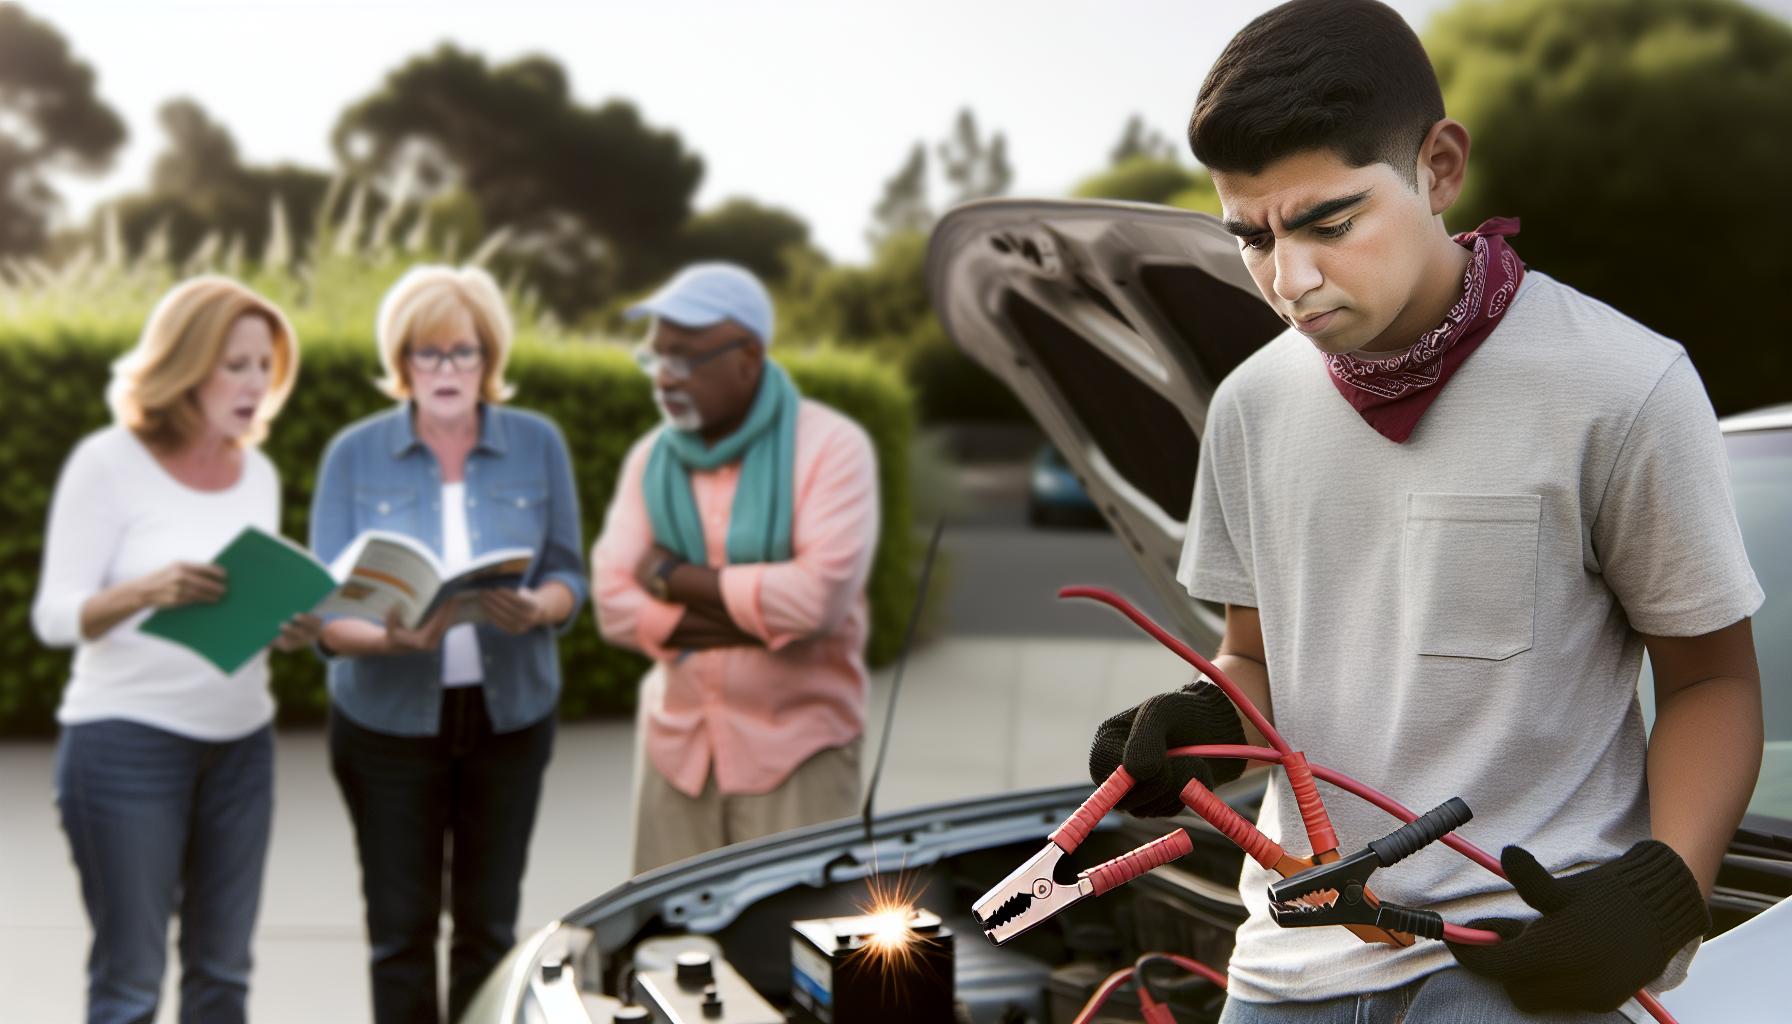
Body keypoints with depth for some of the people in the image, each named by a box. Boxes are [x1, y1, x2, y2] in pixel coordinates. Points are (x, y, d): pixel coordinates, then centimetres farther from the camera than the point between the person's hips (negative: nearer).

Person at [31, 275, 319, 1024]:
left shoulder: (258, 472, 10)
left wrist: (291, 629, -7)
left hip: (241, 741, 5)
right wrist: (146, 590, -28)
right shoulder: (108, 463, -6)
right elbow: (54, 616, -9)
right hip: (127, 740, -5)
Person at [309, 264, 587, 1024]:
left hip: (508, 712, 1)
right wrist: (389, 638, -29)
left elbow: (567, 573, 1)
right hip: (388, 717, -1)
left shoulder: (538, 445, -1)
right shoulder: (355, 454, -4)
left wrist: (536, 608, -23)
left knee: (489, 926, 10)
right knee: (401, 930, 5)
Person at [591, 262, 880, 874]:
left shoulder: (831, 447, -6)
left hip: (798, 752, -4)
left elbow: (821, 595, -19)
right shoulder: (650, 458, 9)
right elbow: (614, 604, -1)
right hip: (676, 746, 4)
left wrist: (675, 578, -9)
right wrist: (764, 620, -13)